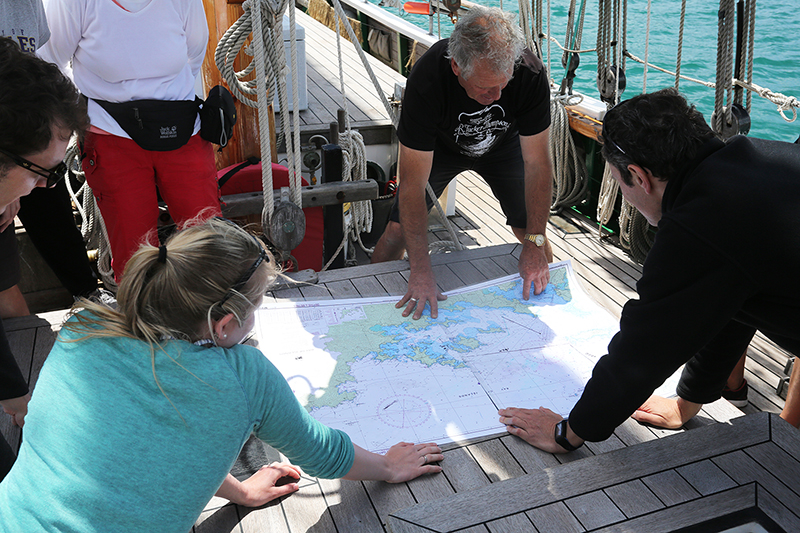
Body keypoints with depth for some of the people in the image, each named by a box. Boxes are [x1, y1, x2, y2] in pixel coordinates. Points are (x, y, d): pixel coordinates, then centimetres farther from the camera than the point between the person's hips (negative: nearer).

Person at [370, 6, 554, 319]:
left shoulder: (530, 73, -36)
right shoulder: (426, 79, -41)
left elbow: (537, 162, -26)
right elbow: (413, 182, -39)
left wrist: (535, 244, -30)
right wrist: (421, 271, -40)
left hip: (504, 143, 2)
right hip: (439, 146, -1)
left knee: (531, 229, -5)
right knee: (398, 231, -10)